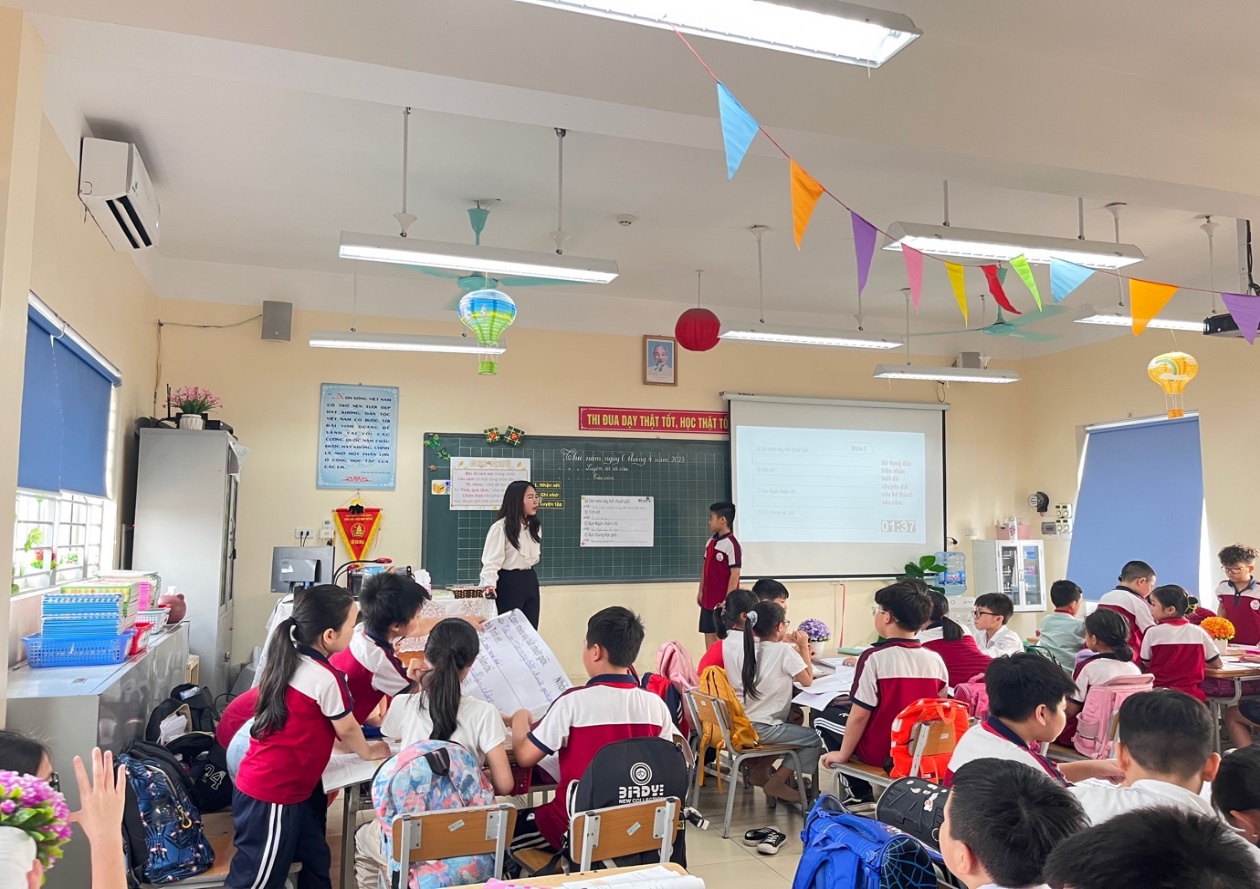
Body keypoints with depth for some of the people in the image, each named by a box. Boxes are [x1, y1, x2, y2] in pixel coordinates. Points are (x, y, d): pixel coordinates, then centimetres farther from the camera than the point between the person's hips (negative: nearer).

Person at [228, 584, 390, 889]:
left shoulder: (291, 660, 3)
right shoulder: (326, 678, -23)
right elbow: (346, 729, -6)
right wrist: (368, 751, 12)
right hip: (272, 796, -9)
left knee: (316, 862, 20)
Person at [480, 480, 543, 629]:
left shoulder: (535, 526, 9)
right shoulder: (500, 527, -15)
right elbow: (492, 559, -20)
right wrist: (490, 583, -33)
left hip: (530, 581, 7)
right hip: (509, 583, -7)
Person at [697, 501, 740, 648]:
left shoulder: (731, 544, -17)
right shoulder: (711, 542, 8)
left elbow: (735, 574, -18)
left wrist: (727, 600, -18)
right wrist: (700, 591, 14)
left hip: (723, 601, -8)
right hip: (708, 600, 8)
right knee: (709, 634, 11)